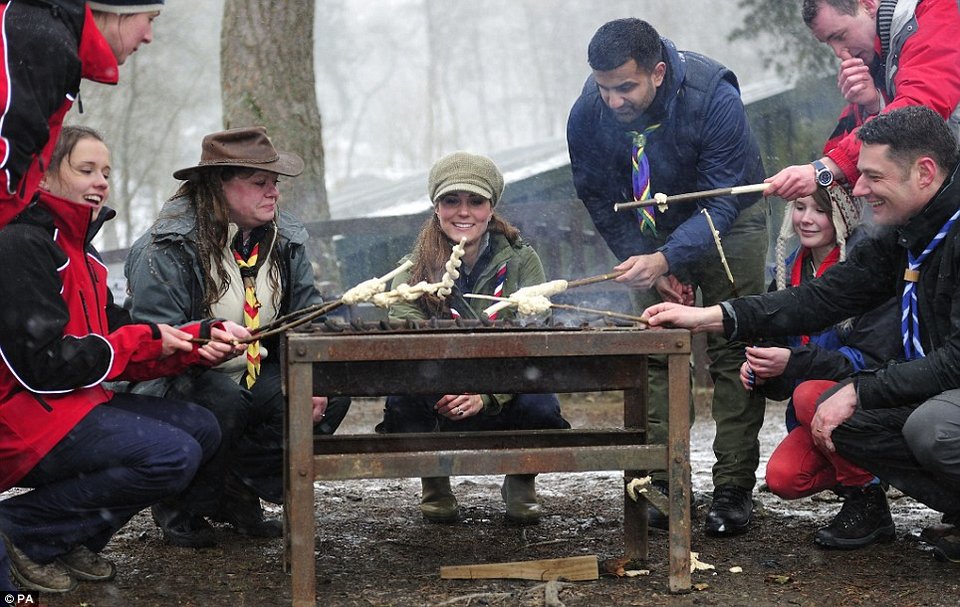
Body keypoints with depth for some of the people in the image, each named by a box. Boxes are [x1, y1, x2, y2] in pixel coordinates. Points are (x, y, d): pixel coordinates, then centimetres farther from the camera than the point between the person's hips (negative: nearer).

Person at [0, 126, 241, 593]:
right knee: (173, 455, -23)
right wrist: (145, 341, -14)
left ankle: (78, 538, 4)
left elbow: (116, 343, 12)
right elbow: (41, 364, -21)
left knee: (201, 430, 3)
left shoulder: (79, 252, 18)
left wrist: (198, 344, -3)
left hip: (75, 403, 10)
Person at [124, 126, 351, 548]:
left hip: (257, 379, 7)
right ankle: (181, 510, -10)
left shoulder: (285, 239, 4)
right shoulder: (168, 247, -18)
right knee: (224, 398, -38)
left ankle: (239, 491, 1)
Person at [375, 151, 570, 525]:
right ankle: (435, 487, 2)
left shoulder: (521, 261, -1)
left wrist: (486, 396, -31)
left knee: (539, 409, -32)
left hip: (501, 403, 0)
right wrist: (439, 393, -37)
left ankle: (521, 483, 4)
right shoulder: (415, 270, 0)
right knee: (402, 403, -31)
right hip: (436, 409, 0)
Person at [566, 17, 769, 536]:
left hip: (728, 221, -3)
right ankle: (662, 485, 1)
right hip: (653, 230, 3)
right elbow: (601, 202, -8)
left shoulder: (713, 95, -33)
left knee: (732, 350, -8)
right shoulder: (587, 115, -23)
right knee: (654, 352, -4)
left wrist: (665, 260, -43)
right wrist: (646, 267, -14)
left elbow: (721, 203, -30)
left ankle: (733, 489, -6)